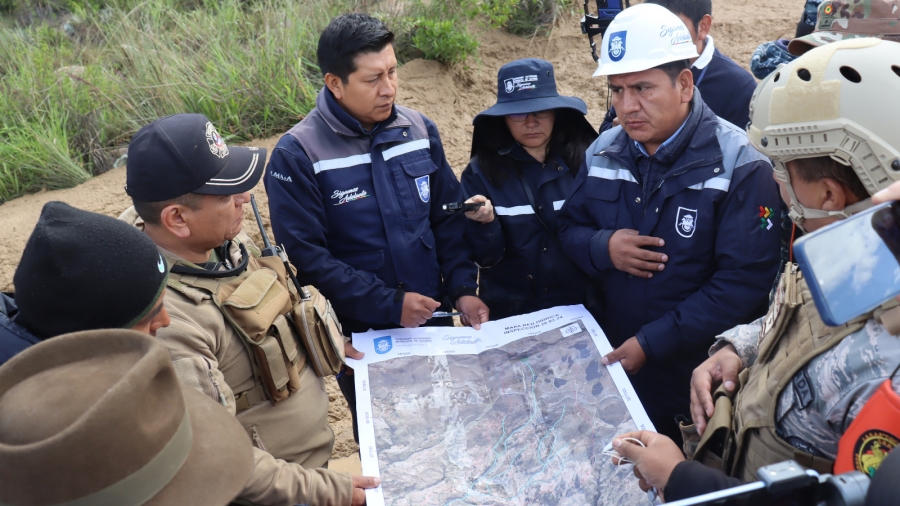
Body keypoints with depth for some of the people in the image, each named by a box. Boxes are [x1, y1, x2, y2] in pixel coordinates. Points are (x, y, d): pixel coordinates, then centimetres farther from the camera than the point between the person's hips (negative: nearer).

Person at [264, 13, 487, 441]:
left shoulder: (419, 130, -2)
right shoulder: (297, 155, -15)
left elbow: (449, 217, 4)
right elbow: (306, 256, -17)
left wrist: (462, 288, -8)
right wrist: (389, 305, -20)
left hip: (433, 319, 4)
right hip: (360, 335, -4)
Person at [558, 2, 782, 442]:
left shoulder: (740, 167, -17)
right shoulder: (603, 152, -1)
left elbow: (744, 283, -22)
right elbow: (569, 228, 8)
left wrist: (651, 343, -23)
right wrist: (603, 247, -15)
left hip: (697, 379, -4)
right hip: (612, 360, 5)